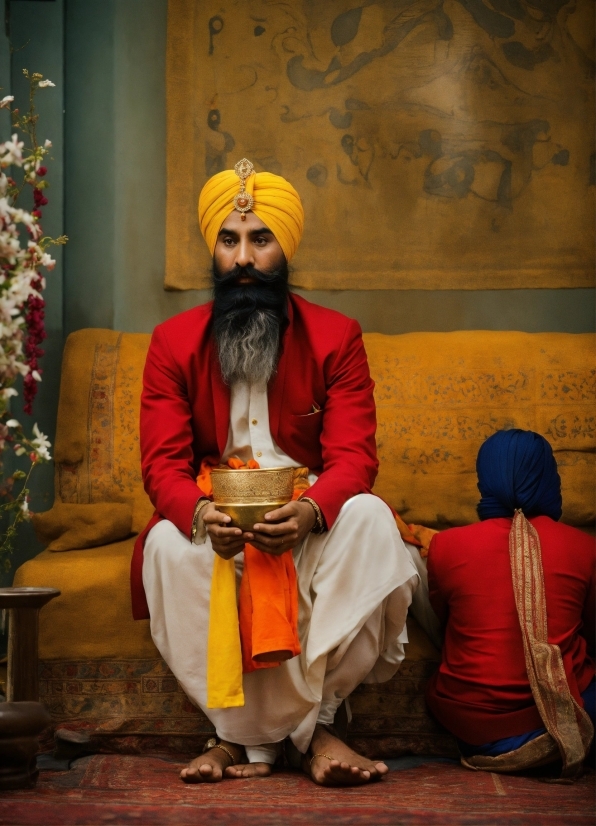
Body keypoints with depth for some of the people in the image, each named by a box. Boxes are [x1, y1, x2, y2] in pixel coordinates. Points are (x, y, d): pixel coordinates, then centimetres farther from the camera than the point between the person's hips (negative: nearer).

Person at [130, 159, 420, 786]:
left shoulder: (336, 337, 0)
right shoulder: (173, 342, 1)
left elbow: (353, 457, -10)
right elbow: (163, 464, -6)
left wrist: (310, 511, -35)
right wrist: (201, 513, -32)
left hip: (311, 515, 0)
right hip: (213, 516, 0)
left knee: (369, 520, -32)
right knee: (169, 545, -33)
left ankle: (316, 721, -28)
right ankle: (248, 733, -28)